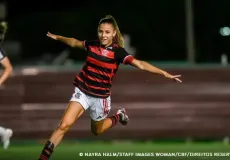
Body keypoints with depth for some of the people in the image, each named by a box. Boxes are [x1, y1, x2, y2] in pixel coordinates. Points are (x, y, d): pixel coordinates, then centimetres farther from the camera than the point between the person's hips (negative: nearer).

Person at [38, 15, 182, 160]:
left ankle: (119, 116, 48)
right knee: (64, 125, -16)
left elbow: (140, 64, -25)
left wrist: (164, 73, -36)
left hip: (100, 96, -1)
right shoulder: (92, 44, -4)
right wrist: (58, 37, 33)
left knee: (97, 131, 20)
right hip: (82, 91, 1)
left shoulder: (118, 51, -15)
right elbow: (74, 43, 18)